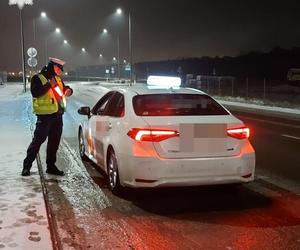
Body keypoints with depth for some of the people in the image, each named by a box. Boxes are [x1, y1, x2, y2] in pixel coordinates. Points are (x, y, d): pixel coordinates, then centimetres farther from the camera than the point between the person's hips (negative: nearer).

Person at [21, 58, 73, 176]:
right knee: (38, 140, -6)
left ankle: (51, 166, 20)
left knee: (54, 142, 10)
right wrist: (49, 85, -24)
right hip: (45, 115, -7)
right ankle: (27, 165, 3)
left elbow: (64, 89, 25)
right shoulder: (38, 78, -6)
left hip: (57, 114, 7)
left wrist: (68, 90, 2)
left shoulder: (58, 79, 15)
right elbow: (35, 92, -20)